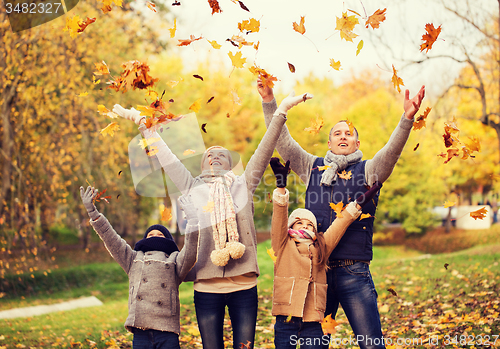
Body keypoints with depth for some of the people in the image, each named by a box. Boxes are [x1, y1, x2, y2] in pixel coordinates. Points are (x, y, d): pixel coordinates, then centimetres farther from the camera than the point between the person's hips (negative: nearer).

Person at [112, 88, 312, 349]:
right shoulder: (192, 188, 12)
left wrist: (281, 113, 2)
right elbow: (165, 156, 13)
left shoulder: (243, 185, 12)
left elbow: (264, 151, 7)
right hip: (206, 286, 0)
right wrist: (141, 121, 14)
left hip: (244, 285, 0)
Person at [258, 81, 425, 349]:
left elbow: (391, 150, -11)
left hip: (353, 273, -2)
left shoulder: (367, 170, 7)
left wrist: (407, 119, -27)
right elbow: (282, 141, 8)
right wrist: (269, 102, -2)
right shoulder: (313, 167, 14)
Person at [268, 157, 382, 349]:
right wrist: (281, 185, -14)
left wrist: (359, 203, 5)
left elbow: (340, 224, 12)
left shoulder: (321, 248, 16)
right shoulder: (283, 246, 8)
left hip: (312, 320, 2)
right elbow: (279, 218, -3)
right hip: (286, 317, -2)